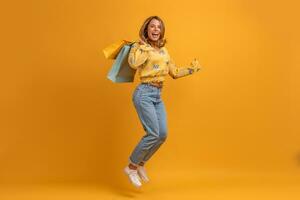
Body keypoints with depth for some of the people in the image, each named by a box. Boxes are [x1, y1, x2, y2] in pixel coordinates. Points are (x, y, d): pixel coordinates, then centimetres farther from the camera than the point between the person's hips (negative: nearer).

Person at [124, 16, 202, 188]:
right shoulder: (140, 46, -4)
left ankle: (141, 164, 23)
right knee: (153, 134, -12)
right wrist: (144, 46, -15)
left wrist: (192, 68, 24)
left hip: (158, 95, 7)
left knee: (163, 134, 4)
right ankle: (131, 167, 6)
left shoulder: (163, 50, 16)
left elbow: (175, 72, 25)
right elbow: (134, 63, -28)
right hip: (144, 93, -7)